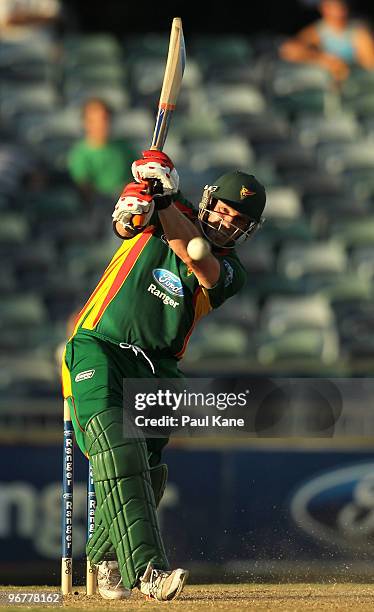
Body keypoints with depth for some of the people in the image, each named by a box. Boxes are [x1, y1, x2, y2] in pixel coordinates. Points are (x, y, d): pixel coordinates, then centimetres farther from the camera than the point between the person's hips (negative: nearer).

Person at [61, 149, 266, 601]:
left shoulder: (230, 271, 6)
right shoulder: (169, 215, 7)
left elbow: (197, 260, -17)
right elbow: (125, 225, -15)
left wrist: (164, 200, -22)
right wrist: (141, 198, -36)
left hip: (157, 368, 3)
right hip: (99, 349, -3)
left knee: (145, 473, -7)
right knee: (117, 449, -23)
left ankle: (106, 559, 20)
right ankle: (147, 568, -34)